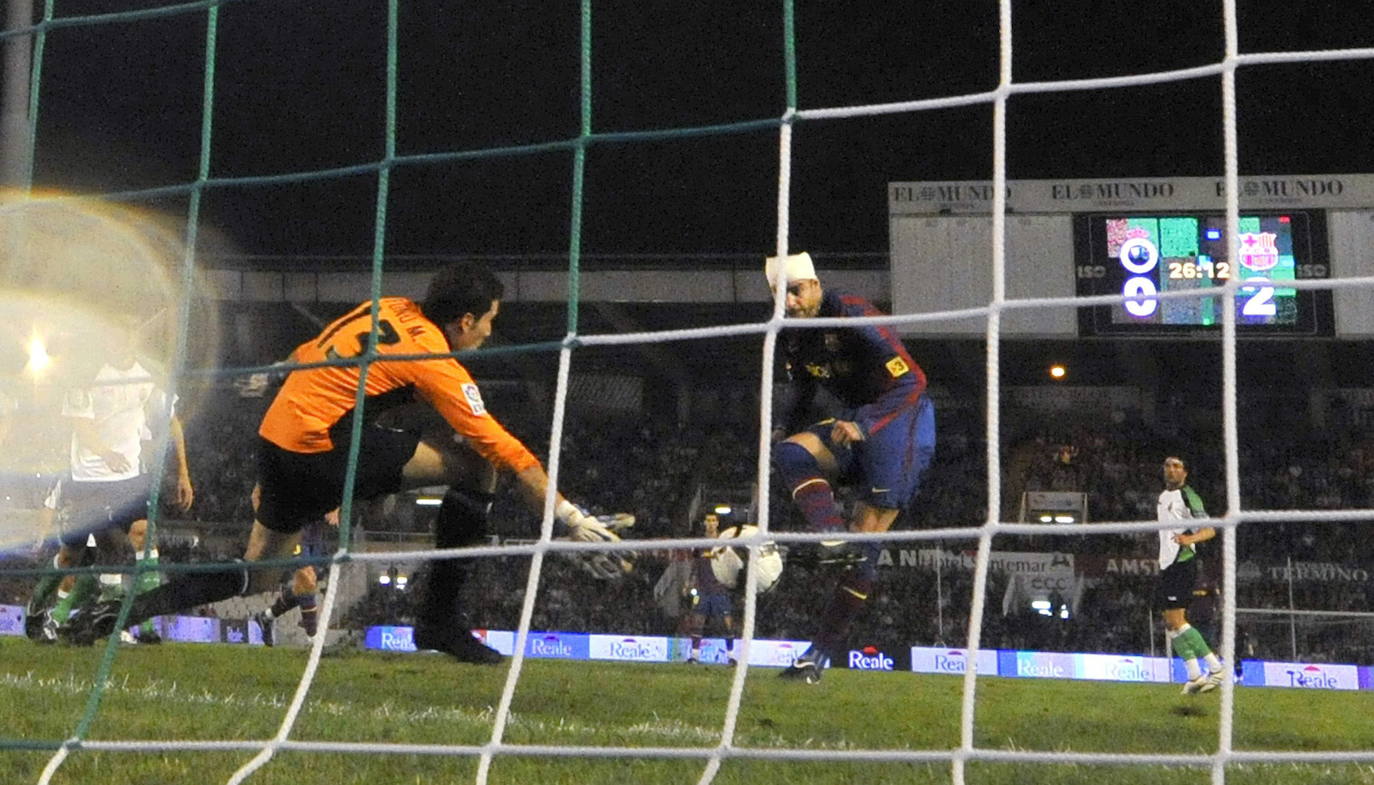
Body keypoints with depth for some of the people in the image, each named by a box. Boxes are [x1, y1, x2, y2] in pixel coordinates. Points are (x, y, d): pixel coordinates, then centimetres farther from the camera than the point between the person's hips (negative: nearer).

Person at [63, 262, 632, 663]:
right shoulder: (436, 363, -7)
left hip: (276, 438, 8)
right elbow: (507, 453, -7)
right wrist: (569, 517, -4)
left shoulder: (386, 310, 13)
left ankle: (120, 613, 7)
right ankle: (439, 619, 0)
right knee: (476, 462, -4)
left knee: (254, 578, 20)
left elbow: (302, 357, 23)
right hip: (324, 449, -8)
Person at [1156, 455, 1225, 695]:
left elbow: (1209, 530, -15)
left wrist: (1190, 538, -34)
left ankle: (1216, 668, -11)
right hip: (1167, 565, 9)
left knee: (1175, 621, -15)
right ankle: (1194, 676, 7)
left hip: (1183, 564, -9)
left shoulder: (1188, 497, -8)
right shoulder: (1163, 497, 17)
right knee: (1170, 623, 5)